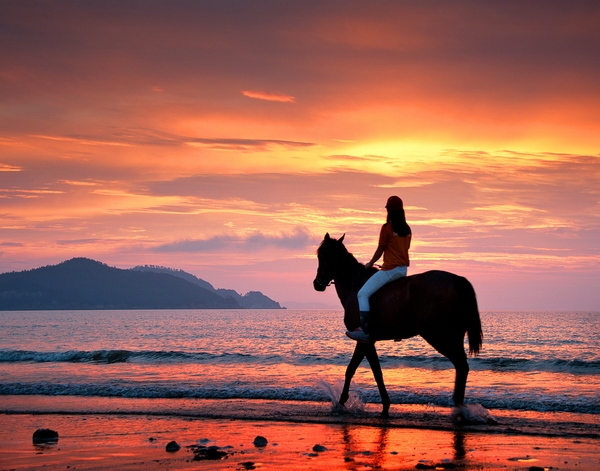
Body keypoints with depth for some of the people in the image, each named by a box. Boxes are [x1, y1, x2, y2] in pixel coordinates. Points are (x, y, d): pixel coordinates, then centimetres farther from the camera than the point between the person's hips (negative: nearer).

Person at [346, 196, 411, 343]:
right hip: (404, 269, 8)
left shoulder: (387, 228, -10)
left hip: (390, 269, -8)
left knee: (363, 294, -10)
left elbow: (380, 250, -6)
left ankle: (365, 331, -22)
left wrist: (370, 264, 10)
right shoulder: (407, 229, 9)